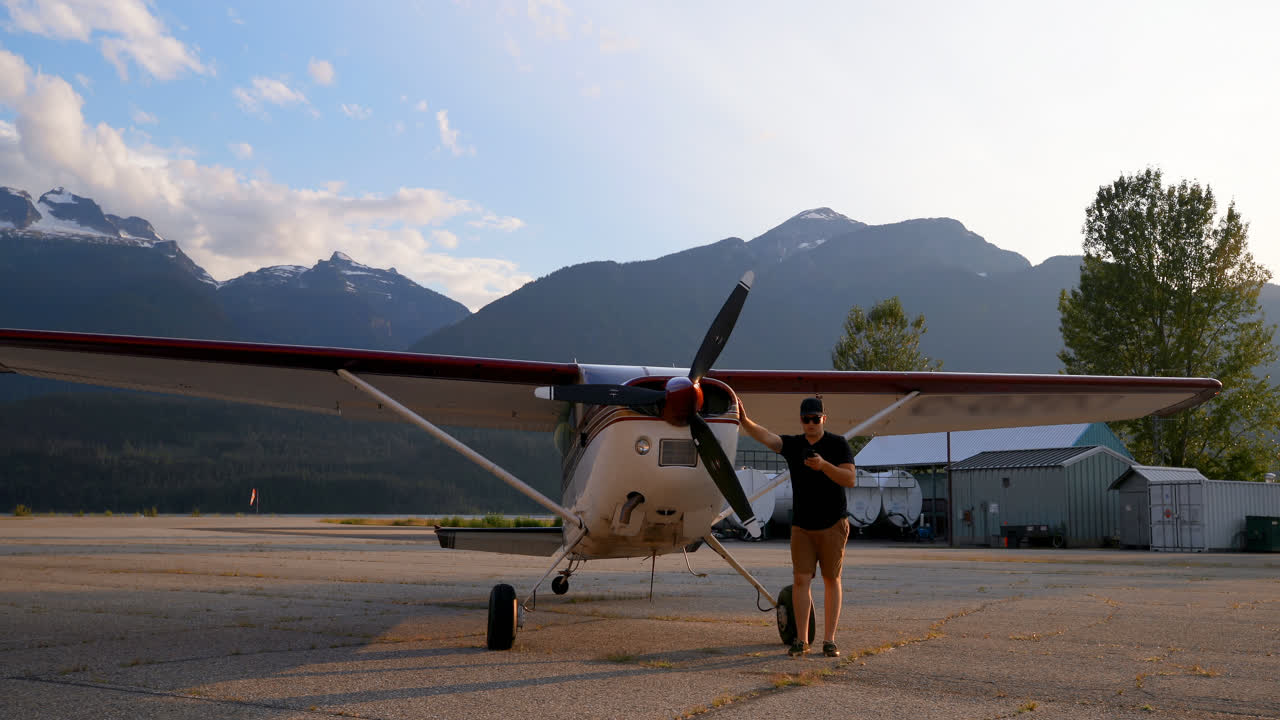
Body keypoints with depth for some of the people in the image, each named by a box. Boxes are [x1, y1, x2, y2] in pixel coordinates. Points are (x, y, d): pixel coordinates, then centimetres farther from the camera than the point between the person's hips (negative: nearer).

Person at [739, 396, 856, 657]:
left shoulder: (838, 444, -2)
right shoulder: (792, 444, 4)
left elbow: (850, 479, -11)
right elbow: (764, 436, -13)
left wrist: (824, 466, -26)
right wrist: (744, 420, -33)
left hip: (833, 524, -2)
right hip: (801, 526, 2)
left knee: (831, 580, 3)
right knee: (801, 580, -3)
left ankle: (829, 640, 8)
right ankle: (801, 640, 1)